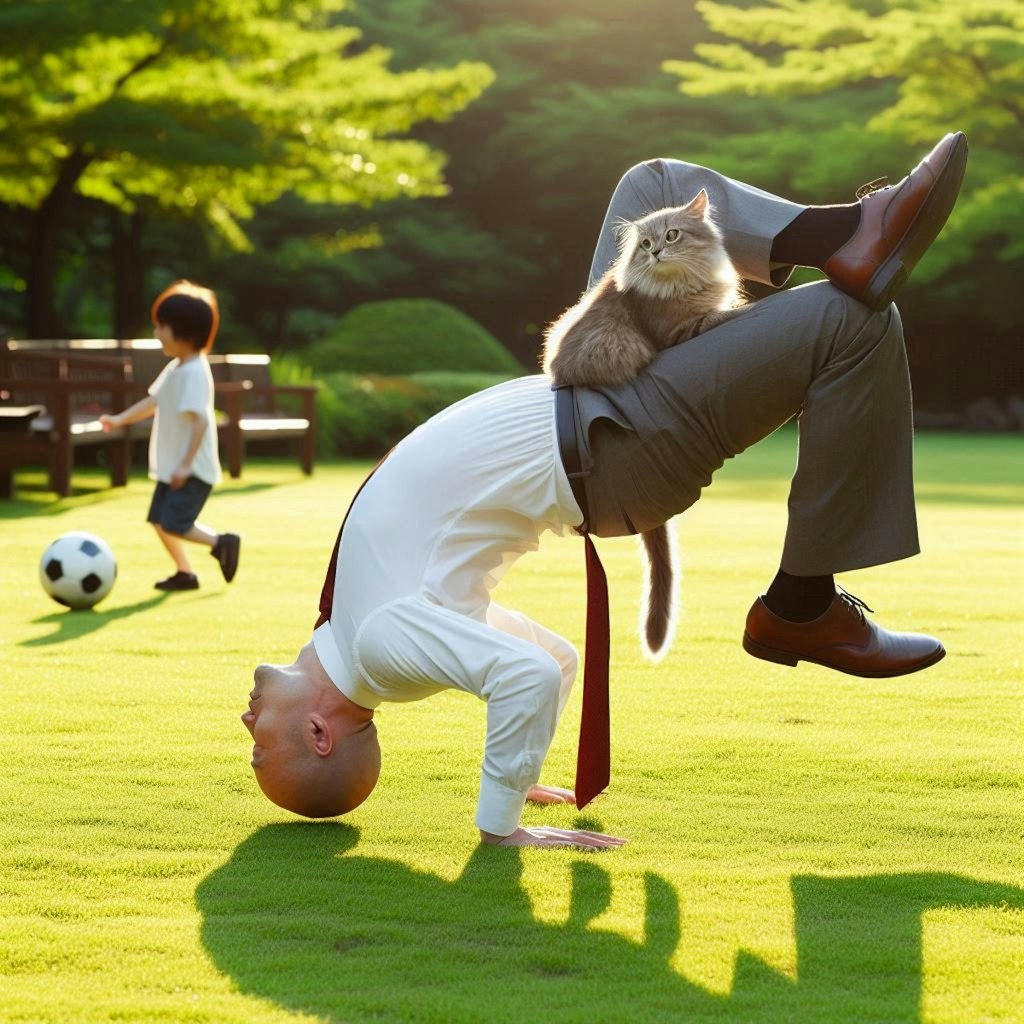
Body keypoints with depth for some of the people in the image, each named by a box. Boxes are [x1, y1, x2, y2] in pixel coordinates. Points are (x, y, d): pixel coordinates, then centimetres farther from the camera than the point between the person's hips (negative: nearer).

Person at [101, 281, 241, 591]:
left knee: (174, 524, -16)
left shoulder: (195, 373, -21)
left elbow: (200, 420, -27)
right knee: (159, 520, 12)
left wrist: (186, 464, -28)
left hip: (193, 469, -10)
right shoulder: (175, 368, 10)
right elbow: (154, 402, 22)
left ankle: (221, 543, 1)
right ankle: (184, 573, 22)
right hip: (172, 466, 10)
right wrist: (121, 419, 13)